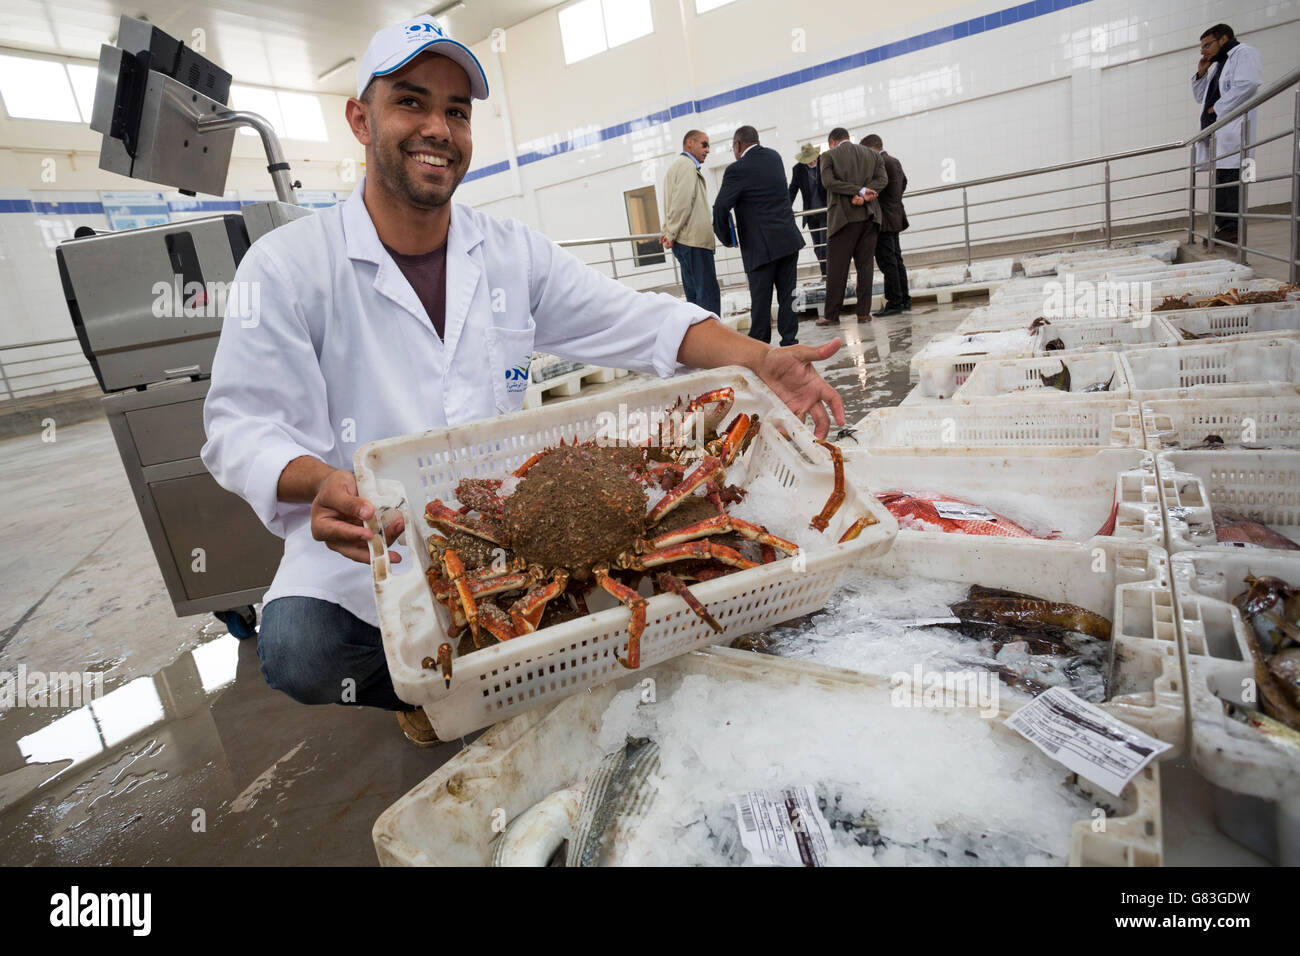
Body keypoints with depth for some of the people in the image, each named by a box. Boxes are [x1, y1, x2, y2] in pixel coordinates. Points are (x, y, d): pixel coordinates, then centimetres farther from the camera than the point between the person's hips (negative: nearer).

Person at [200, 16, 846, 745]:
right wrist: (317, 484, -34)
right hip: (358, 547, -2)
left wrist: (761, 362, -18)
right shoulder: (287, 266, -8)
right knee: (298, 652, -28)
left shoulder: (515, 254, 2)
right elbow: (244, 425, -11)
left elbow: (643, 322, -2)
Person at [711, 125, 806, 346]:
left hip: (761, 246, -6)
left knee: (760, 300, 0)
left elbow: (720, 209, -14)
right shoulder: (775, 157, 11)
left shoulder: (737, 169, -11)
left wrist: (726, 238, -1)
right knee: (787, 294, 9)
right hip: (789, 239, 6)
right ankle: (789, 339, 14)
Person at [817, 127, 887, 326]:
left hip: (843, 217, -4)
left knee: (836, 267, -1)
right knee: (865, 265, 6)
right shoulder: (871, 154, 13)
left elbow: (828, 181, -12)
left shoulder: (829, 155, 1)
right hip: (869, 217, 4)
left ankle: (831, 315, 0)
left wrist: (859, 191, -11)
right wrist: (863, 194, -9)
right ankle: (864, 312, 6)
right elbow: (883, 179, 2)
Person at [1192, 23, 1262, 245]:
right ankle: (1223, 227, 4)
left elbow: (1247, 84, -13)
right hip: (1216, 132, 9)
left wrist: (1217, 108, -12)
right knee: (1221, 180, 4)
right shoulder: (1218, 65, 29)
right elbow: (1201, 97, 33)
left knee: (1228, 180, -15)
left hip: (1233, 131, -9)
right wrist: (1201, 73, 21)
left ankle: (1230, 227, -18)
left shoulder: (1245, 53, 3)